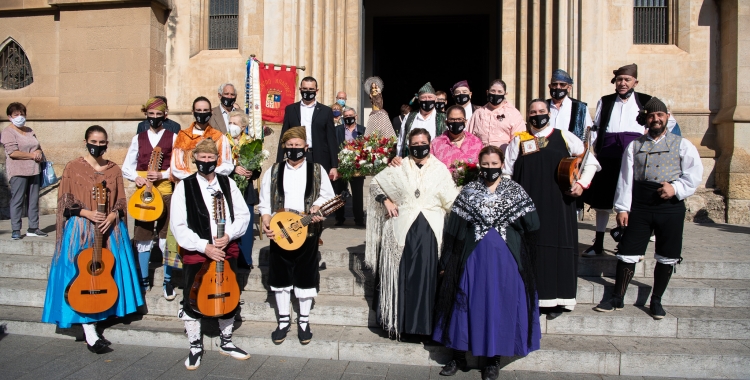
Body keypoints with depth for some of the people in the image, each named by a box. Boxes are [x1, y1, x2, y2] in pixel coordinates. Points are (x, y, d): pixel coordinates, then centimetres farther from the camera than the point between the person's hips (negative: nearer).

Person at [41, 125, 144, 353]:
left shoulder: (114, 169, 9)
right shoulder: (73, 168, 1)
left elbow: (121, 201, 8)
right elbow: (66, 202, -1)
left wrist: (112, 216, -11)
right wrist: (86, 213, -16)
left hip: (110, 228, 3)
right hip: (81, 229, -3)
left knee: (107, 272, 1)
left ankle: (98, 316, 16)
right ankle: (90, 333, -5)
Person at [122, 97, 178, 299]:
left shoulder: (173, 137, 3)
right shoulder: (138, 138, 11)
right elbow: (126, 168, 11)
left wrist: (162, 175, -17)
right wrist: (137, 177, -9)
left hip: (166, 192, -3)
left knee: (167, 238, -1)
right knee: (143, 238, 8)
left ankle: (168, 282, 11)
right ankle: (144, 280, 22)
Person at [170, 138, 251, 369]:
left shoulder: (228, 183, 4)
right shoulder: (184, 187, -6)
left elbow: (243, 214, 2)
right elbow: (178, 226, -11)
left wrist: (229, 235, -15)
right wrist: (204, 246, -19)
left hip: (226, 251, 3)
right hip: (196, 253, -3)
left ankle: (226, 342, 34)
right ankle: (195, 347, 28)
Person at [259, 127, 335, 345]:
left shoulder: (317, 171, 4)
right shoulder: (273, 172, 7)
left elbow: (327, 195, 2)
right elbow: (265, 202, 5)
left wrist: (317, 208, -18)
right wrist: (266, 223, -9)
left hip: (307, 231, -1)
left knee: (306, 276, 6)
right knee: (280, 276, 9)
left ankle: (304, 322, 20)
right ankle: (283, 321, 24)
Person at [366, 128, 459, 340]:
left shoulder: (440, 169, 8)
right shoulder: (399, 167, 8)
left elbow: (450, 201, 6)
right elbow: (375, 183, 15)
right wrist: (386, 201, 2)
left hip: (430, 230, 0)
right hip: (403, 229, 0)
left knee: (426, 276, -2)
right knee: (402, 276, 3)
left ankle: (424, 324, 9)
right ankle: (401, 324, 14)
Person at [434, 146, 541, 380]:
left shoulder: (515, 190, 2)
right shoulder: (469, 191, 4)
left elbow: (532, 225, -2)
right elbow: (455, 228, 2)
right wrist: (446, 261, 2)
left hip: (505, 258, 0)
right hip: (473, 257, 1)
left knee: (500, 305, 6)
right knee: (467, 304, 6)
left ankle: (494, 359, 22)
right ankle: (459, 356, 20)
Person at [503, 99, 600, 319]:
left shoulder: (565, 137, 8)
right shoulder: (518, 141, 9)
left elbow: (590, 162, 10)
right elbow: (506, 172, 9)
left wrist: (582, 183, -4)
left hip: (558, 205, 0)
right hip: (528, 207, 1)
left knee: (558, 248, 1)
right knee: (529, 249, 2)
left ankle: (556, 300, 11)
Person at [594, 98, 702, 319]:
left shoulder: (682, 145, 8)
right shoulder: (634, 145, 10)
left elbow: (694, 174, 1)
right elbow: (625, 178, 4)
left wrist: (676, 188, -16)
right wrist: (622, 208, -2)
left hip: (671, 207, 0)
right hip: (639, 207, 0)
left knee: (666, 257, 7)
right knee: (627, 253, 1)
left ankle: (656, 301, 25)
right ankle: (617, 299, 14)